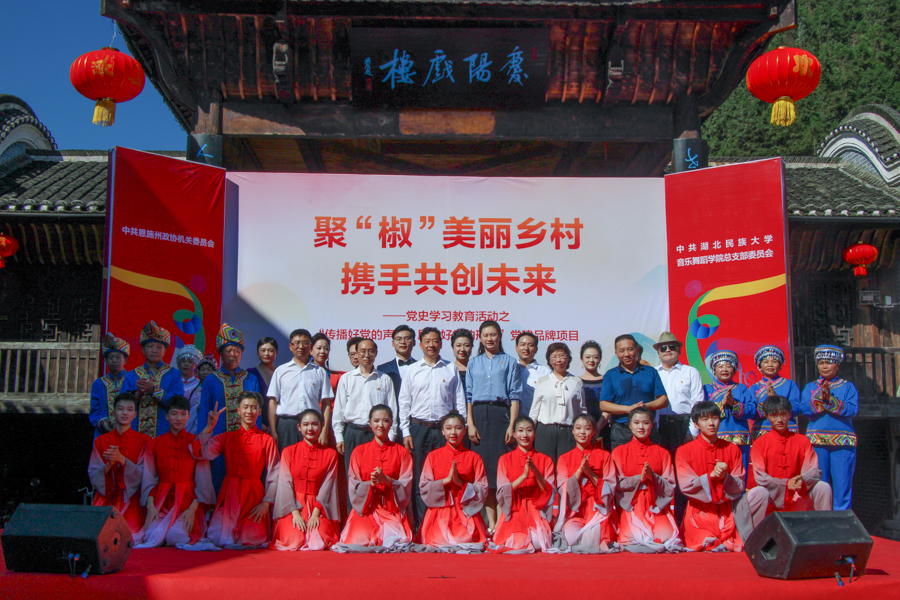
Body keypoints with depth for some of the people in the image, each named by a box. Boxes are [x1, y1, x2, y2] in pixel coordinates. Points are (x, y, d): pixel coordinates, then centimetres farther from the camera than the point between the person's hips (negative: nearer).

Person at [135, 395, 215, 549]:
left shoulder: (196, 443, 6)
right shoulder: (154, 444, 11)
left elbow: (203, 481, 1)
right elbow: (149, 479, 6)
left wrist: (193, 508, -13)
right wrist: (150, 506, -10)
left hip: (188, 501, -1)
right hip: (162, 501, 1)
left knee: (176, 534, -27)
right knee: (152, 535, -25)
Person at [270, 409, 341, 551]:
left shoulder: (330, 454, 7)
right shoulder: (289, 452, 7)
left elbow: (327, 486, 0)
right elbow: (285, 484, 0)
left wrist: (315, 513, -13)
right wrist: (295, 513, -12)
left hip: (319, 508, 0)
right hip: (292, 508, 0)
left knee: (319, 542, -24)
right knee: (294, 540, -25)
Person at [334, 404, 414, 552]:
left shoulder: (402, 452, 9)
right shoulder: (359, 451, 10)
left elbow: (406, 487, 1)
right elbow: (354, 487, 4)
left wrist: (386, 479, -19)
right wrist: (370, 483, -18)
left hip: (393, 511, 0)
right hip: (365, 509, 0)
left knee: (395, 540, -28)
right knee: (360, 540, -27)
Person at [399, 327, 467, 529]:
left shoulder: (451, 369, 10)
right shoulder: (412, 370, 9)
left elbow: (459, 402, 9)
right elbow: (404, 403, 7)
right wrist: (406, 432, 0)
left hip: (444, 429, 0)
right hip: (418, 428, 0)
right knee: (419, 480, 0)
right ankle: (421, 525, 7)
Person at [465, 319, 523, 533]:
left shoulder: (509, 362, 8)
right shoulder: (473, 363, 15)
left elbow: (514, 396, 2)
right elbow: (468, 395, 11)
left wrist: (512, 425, -7)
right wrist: (470, 424, -1)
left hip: (500, 414, -2)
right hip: (479, 415, 2)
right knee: (484, 465, 0)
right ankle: (491, 523, 5)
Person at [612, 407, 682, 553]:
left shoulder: (662, 453, 15)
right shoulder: (618, 452, 10)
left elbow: (670, 487, 6)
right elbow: (617, 485, 0)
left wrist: (653, 477, -14)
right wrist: (639, 478, -16)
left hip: (657, 508, 1)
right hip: (631, 507, -1)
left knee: (667, 537, -27)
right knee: (634, 538, -29)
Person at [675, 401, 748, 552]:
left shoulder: (732, 449, 10)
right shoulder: (684, 451, 2)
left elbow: (740, 486, 5)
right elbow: (686, 485, -8)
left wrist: (724, 477, -16)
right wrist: (711, 476, -18)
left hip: (726, 512, 2)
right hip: (699, 510, -2)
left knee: (739, 547, -17)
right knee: (706, 545, -22)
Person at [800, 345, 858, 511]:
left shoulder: (848, 387, 7)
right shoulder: (810, 387, 12)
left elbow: (853, 409, -8)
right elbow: (804, 408, -3)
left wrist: (830, 399, -19)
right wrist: (820, 398, -18)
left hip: (843, 441, -1)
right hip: (816, 440, 1)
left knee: (842, 483, -2)